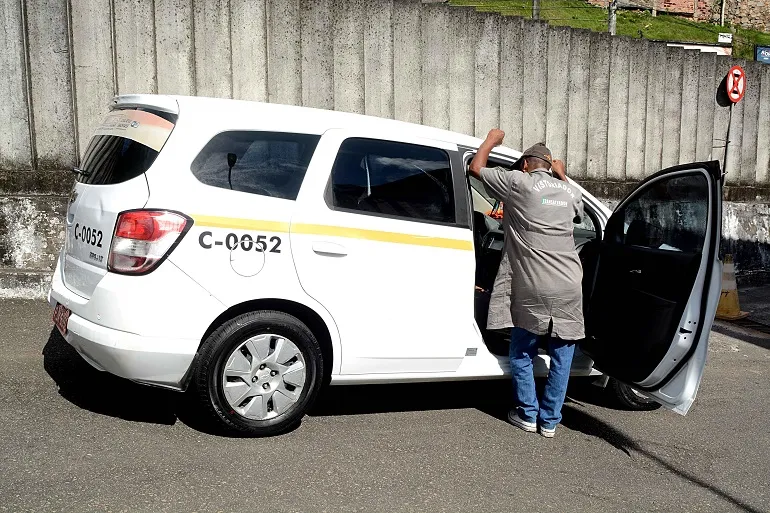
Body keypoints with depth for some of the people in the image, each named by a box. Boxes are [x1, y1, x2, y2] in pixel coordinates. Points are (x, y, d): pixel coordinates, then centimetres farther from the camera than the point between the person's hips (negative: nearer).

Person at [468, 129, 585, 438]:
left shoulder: (518, 182, 1)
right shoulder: (569, 191, 14)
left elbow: (476, 167, 11)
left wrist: (491, 140, 27)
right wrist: (562, 177, 40)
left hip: (533, 289, -3)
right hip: (569, 289, 4)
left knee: (522, 354, 14)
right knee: (561, 356, 13)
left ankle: (527, 415, 20)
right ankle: (550, 420, 19)